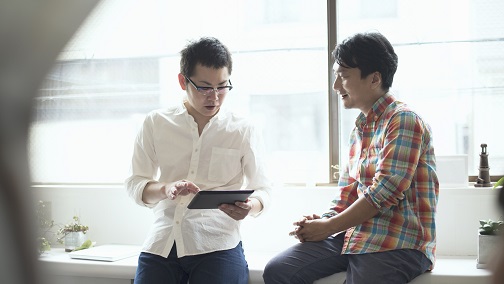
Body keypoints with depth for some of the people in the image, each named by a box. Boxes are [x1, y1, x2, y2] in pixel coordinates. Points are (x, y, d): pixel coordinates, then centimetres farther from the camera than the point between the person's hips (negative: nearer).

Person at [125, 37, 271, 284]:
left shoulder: (243, 130, 7)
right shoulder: (156, 123, 9)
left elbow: (262, 189, 8)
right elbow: (134, 184, 7)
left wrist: (249, 207, -17)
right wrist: (166, 189, -15)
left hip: (217, 245, -1)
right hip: (161, 243, 1)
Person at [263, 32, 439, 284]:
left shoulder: (403, 121, -9)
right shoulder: (359, 128, 18)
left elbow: (384, 192, -17)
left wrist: (328, 227, -10)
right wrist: (325, 220, -3)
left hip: (399, 242, -8)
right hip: (354, 234, 8)